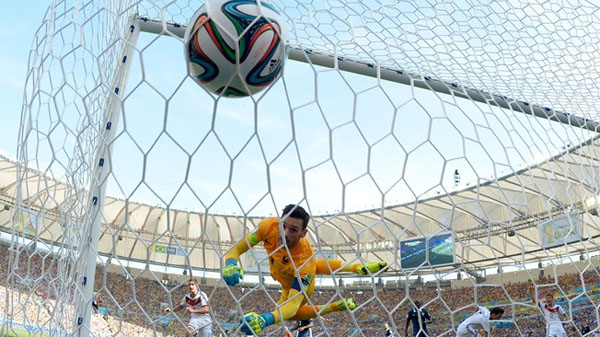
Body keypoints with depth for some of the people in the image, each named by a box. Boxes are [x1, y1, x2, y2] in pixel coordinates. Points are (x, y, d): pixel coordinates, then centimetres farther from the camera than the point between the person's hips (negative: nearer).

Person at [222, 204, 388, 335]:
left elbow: (292, 306, -52)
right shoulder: (269, 226, -38)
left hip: (301, 283, -5)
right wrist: (230, 264, -49)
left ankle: (336, 306, 30)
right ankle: (358, 267, 41)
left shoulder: (304, 260, -49)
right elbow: (237, 248, -26)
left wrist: (265, 319, -71)